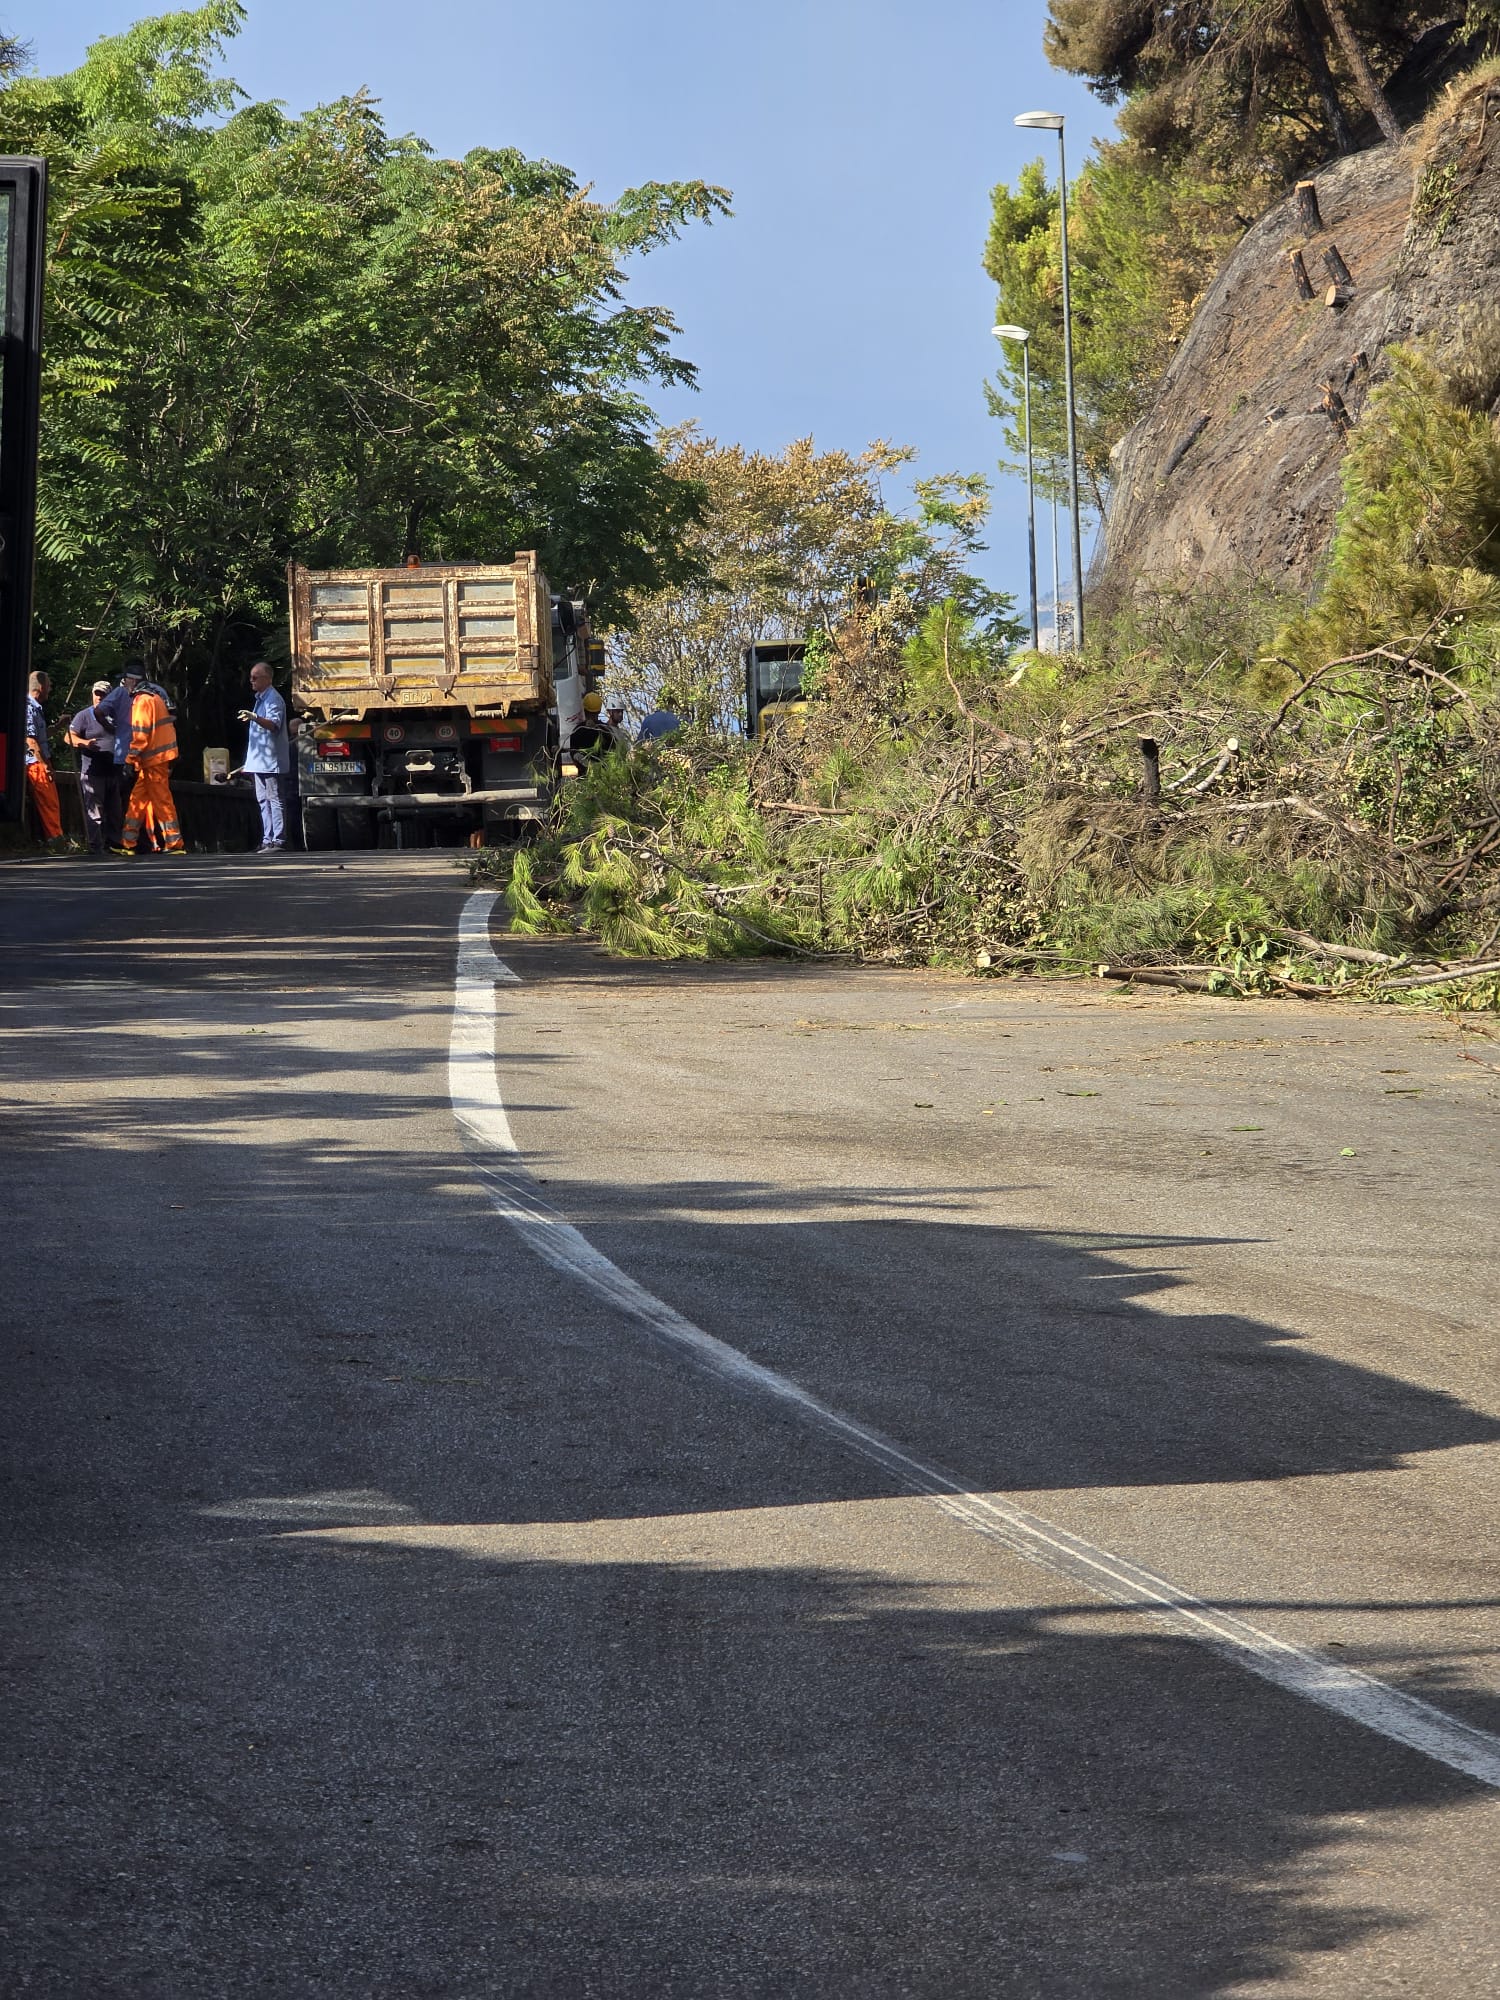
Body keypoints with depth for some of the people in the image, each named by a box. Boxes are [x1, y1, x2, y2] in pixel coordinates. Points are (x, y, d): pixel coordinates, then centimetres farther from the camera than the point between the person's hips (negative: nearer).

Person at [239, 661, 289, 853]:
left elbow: (274, 724, -27)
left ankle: (278, 841, -11)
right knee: (263, 800, 11)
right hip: (259, 761, 10)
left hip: (271, 761, -10)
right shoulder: (260, 699, 20)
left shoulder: (273, 699, -11)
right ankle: (268, 840, 15)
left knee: (275, 800, -9)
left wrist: (255, 718, -45)